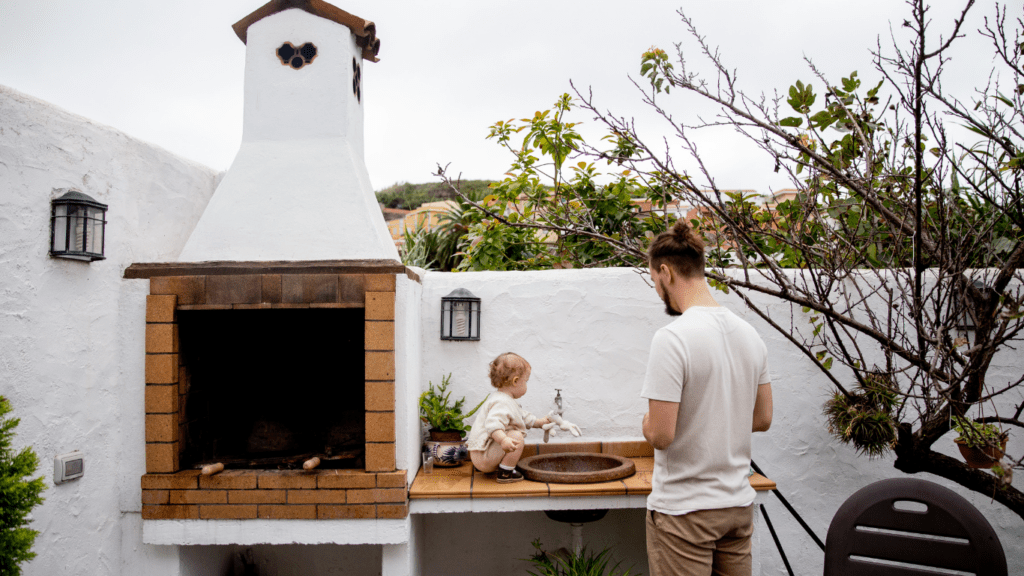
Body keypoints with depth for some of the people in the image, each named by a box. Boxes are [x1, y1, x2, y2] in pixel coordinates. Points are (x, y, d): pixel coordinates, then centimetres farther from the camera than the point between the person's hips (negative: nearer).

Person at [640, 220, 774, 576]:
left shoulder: (672, 338, -21)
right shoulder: (749, 334, 3)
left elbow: (660, 435, -22)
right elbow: (762, 419, 12)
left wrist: (647, 423, -1)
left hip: (685, 510, -7)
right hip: (738, 505, 7)